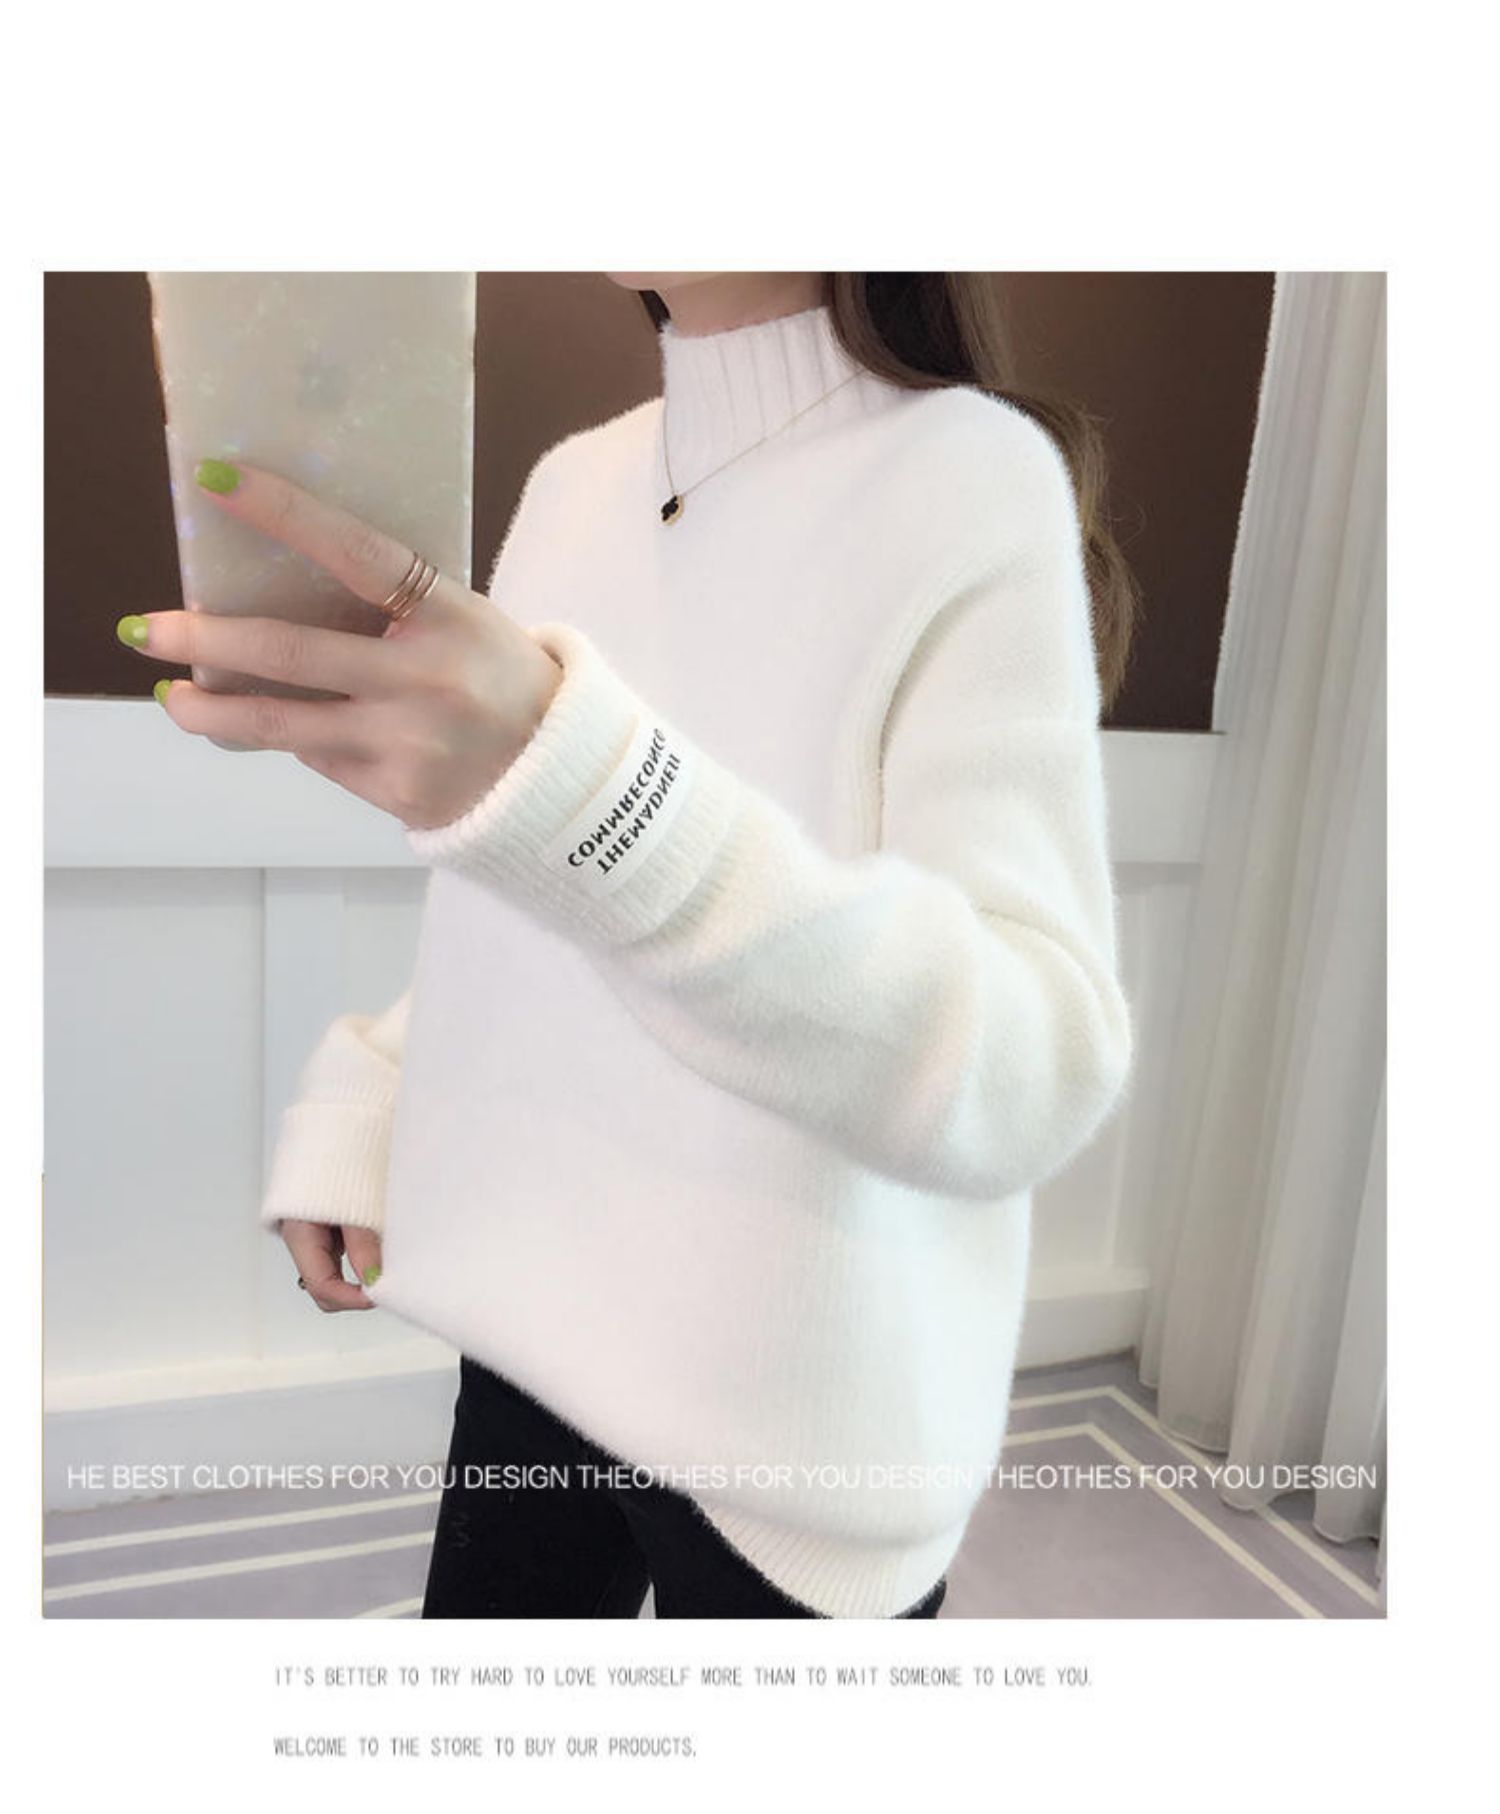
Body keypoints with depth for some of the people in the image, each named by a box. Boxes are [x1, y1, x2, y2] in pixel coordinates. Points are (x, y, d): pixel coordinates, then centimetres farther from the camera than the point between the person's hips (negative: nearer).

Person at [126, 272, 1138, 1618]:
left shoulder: (977, 481, -15)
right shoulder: (574, 483, 4)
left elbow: (1036, 1070, -27)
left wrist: (579, 788, -39)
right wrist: (361, 1111, 1)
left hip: (798, 1414, -5)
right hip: (539, 1323, 5)